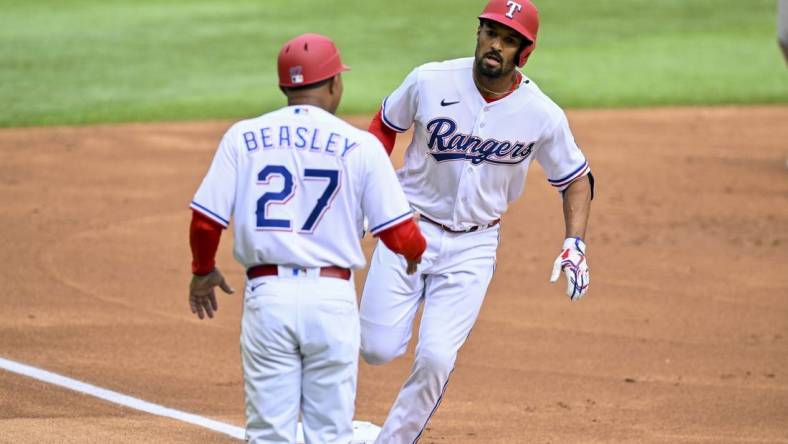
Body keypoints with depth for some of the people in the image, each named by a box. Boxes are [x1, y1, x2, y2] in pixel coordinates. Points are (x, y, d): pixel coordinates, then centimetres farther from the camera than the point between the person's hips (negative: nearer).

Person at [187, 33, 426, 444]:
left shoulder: (243, 137, 3)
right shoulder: (360, 145, -1)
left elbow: (205, 220, 0)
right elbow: (398, 233, -2)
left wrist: (202, 270, 19)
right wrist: (417, 253, 21)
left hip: (267, 296, 1)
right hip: (332, 299, -1)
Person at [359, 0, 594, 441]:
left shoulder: (543, 115, -10)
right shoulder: (430, 82, -12)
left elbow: (575, 177, 4)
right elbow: (385, 126, 6)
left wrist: (575, 245, -9)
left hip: (473, 245, 0)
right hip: (409, 228, 0)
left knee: (436, 359, -12)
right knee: (378, 349, -5)